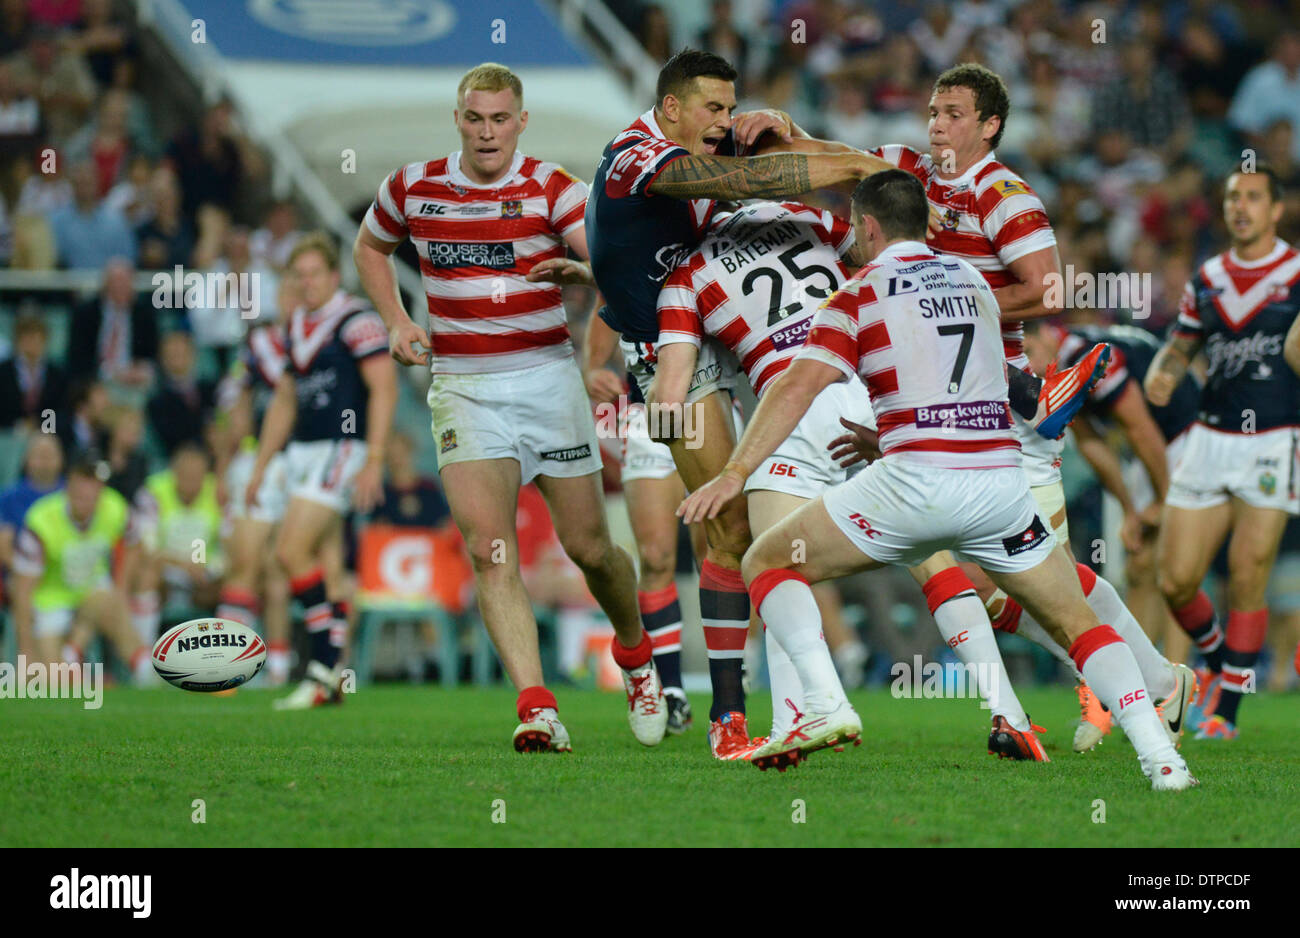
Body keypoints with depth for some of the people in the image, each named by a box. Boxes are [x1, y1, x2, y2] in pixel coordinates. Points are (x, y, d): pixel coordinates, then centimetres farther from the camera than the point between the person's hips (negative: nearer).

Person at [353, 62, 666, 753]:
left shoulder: (552, 189, -5)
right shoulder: (414, 187, 3)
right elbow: (370, 248, 23)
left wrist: (578, 270, -41)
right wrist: (396, 321, 9)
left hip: (547, 378, -1)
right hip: (462, 388, 1)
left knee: (589, 547, 5)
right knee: (488, 550, -15)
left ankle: (635, 652, 35)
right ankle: (537, 708, -20)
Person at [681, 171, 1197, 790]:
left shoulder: (860, 296, 5)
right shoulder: (973, 280, 20)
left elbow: (798, 388, -8)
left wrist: (735, 473, -16)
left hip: (914, 483, -4)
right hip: (999, 478, 4)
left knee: (767, 563, 11)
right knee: (1076, 622, 16)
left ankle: (826, 707, -9)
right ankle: (1161, 758, 0)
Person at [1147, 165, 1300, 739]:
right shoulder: (1207, 280, 12)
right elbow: (1180, 345, 20)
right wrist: (1161, 374, -1)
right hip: (1210, 438, 4)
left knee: (1247, 579, -8)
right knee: (1174, 580, 0)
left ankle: (1226, 708, 2)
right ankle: (1216, 660, 29)